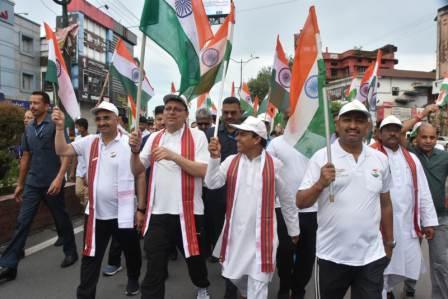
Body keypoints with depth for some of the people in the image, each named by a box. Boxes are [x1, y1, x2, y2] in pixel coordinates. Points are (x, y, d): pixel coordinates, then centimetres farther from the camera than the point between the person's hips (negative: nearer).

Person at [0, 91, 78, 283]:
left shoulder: (55, 125, -8)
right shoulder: (28, 129, 10)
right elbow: (26, 157, 16)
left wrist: (59, 177, -24)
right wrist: (20, 184, 17)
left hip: (52, 183, -5)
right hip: (32, 184, 5)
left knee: (61, 220, 9)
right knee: (22, 222, 3)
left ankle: (71, 252, 28)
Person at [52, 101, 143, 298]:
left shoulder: (129, 143, -11)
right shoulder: (89, 142, 3)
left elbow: (140, 176, -7)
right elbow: (62, 151, 3)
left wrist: (141, 208, -6)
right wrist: (59, 127, -10)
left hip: (124, 213, -2)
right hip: (95, 213, 3)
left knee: (132, 252, 19)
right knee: (90, 258, 10)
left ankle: (133, 279, 47)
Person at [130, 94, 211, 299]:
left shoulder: (197, 136, -4)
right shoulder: (154, 138, 9)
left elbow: (203, 170, -15)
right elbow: (137, 170, 8)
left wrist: (174, 156, -23)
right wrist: (135, 151, -10)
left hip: (188, 211, -2)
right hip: (157, 212, 2)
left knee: (193, 256, 20)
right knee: (154, 267, 3)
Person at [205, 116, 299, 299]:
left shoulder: (274, 165, -6)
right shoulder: (231, 161, 1)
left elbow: (287, 200, 2)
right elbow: (212, 183, -9)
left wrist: (294, 230, 10)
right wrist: (215, 157, -21)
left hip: (262, 234, -3)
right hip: (235, 232, 4)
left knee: (258, 282, 4)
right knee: (234, 274, 21)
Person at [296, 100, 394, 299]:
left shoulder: (380, 159, 4)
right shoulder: (322, 157, -7)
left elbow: (385, 204, 13)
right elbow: (300, 203, -9)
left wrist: (389, 242, 16)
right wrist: (320, 184, -25)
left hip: (372, 255, 2)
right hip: (331, 255, -2)